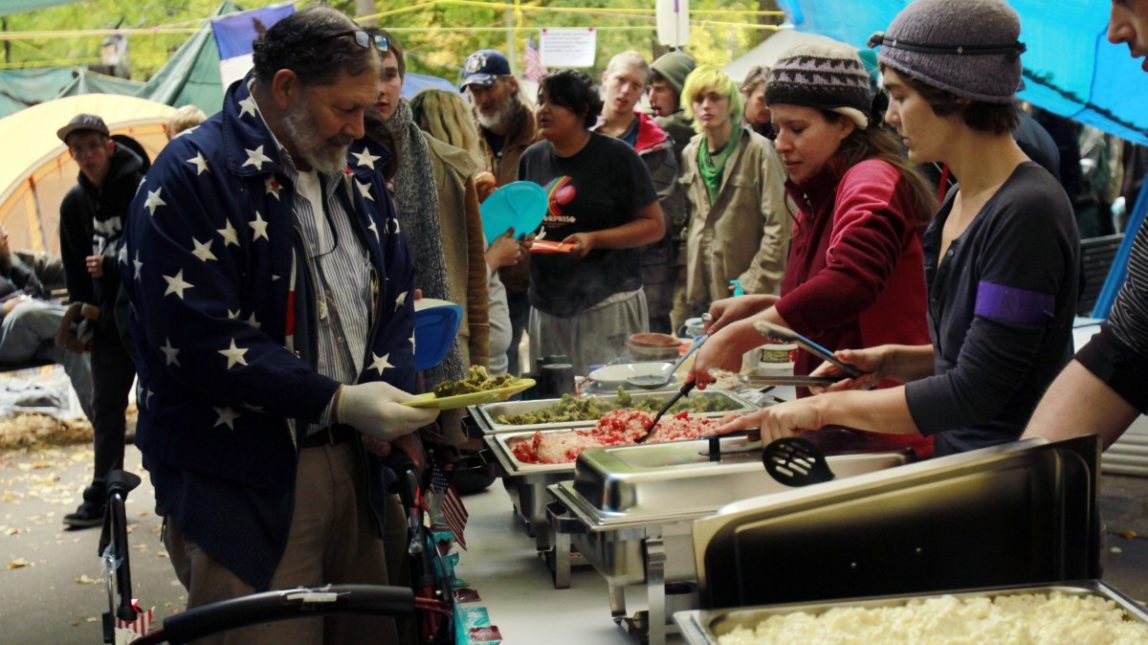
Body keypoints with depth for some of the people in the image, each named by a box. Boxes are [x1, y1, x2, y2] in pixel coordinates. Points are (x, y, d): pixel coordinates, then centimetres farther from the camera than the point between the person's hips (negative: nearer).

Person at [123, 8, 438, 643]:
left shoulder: (354, 168, 10)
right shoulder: (192, 177, -13)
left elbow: (395, 289, 16)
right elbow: (198, 340, -21)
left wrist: (388, 391, -3)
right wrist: (337, 401, -22)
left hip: (351, 461, 7)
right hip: (242, 486, -7)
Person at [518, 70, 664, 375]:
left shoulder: (616, 156, -5)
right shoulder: (532, 157, 11)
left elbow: (653, 225, -6)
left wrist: (594, 239, -18)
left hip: (607, 303, -5)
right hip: (547, 306, 5)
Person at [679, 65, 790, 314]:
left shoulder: (758, 150, -7)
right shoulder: (689, 154, 10)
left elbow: (778, 225, -10)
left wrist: (756, 283, -13)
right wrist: (685, 279, 8)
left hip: (742, 292, -5)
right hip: (699, 291, 5)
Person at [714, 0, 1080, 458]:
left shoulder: (1026, 213, -18)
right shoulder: (960, 199, 10)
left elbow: (975, 393, -20)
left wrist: (826, 408, -16)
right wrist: (890, 362, 3)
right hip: (956, 457, 8)